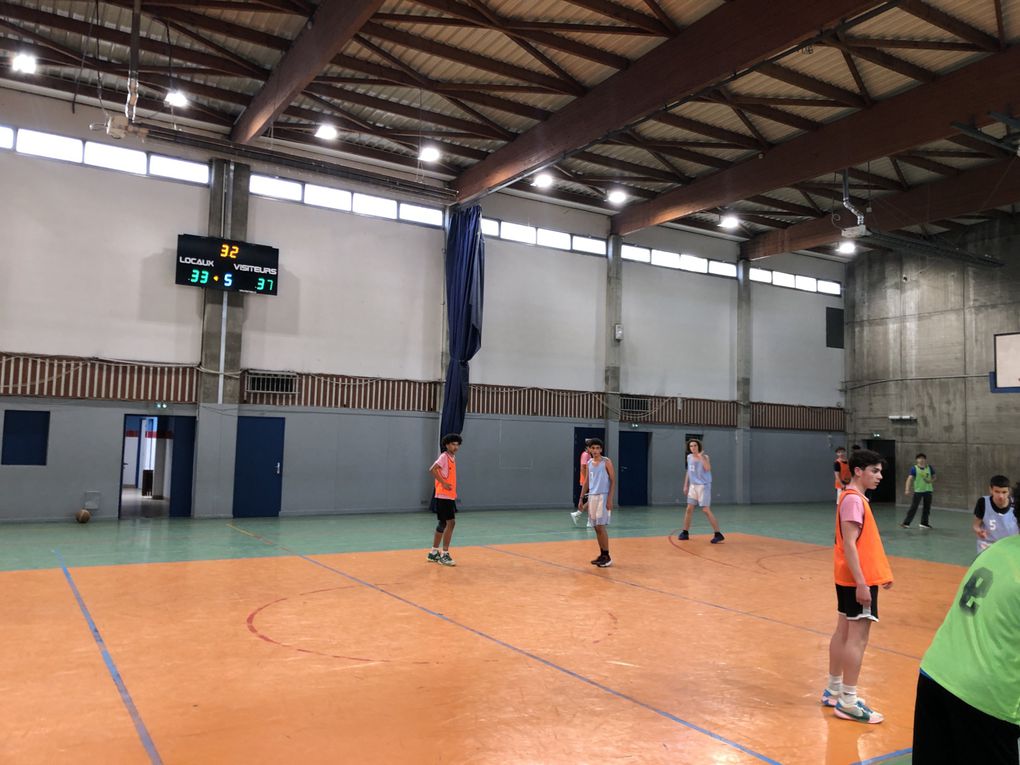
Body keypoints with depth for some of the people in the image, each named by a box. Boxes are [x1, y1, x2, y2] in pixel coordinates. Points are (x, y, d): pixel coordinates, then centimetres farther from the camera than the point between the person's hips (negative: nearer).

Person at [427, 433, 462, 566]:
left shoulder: (453, 458, 14)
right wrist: (443, 483, -22)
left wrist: (454, 493, 14)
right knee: (450, 522, -11)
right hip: (443, 496, -9)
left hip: (450, 496, 9)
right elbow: (432, 470, -23)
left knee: (443, 524, 14)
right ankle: (444, 554, -5)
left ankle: (434, 553, 24)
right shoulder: (444, 457, -11)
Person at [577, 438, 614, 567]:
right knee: (596, 527, 8)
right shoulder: (589, 463, 11)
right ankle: (602, 555, 16)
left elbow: (613, 480, -8)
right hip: (592, 496, 6)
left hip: (603, 496, -6)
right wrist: (581, 498, 11)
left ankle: (607, 557, -1)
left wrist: (610, 499, -16)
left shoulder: (606, 462, -6)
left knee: (601, 526, -9)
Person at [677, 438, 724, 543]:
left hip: (703, 486, -6)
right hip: (693, 486, 6)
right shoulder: (689, 457, 8)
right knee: (689, 509, 8)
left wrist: (701, 456, -31)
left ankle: (718, 534, -6)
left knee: (706, 510, -11)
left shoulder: (704, 457, -11)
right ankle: (685, 533, 19)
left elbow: (708, 468, -30)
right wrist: (686, 485, 17)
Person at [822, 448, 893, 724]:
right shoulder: (853, 499, -17)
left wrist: (881, 572, 22)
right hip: (858, 579, -10)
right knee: (858, 637, -6)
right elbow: (849, 544, -22)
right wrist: (861, 582, -24)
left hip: (852, 578, 10)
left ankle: (833, 691, 24)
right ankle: (848, 702, -1)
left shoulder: (855, 498, 14)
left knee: (844, 632, 15)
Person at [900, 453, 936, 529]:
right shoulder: (914, 468, -10)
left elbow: (934, 477, 13)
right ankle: (906, 523, -4)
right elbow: (910, 479, -16)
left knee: (927, 508, 12)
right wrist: (907, 490, -26)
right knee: (913, 507, -7)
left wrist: (930, 481, -11)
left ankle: (924, 523, 26)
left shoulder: (930, 468, 2)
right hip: (918, 491, -4)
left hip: (928, 490, 4)